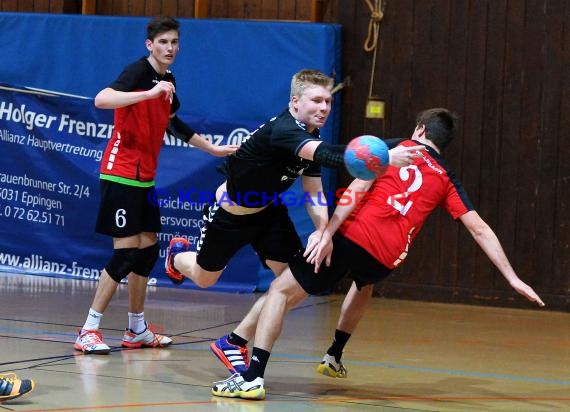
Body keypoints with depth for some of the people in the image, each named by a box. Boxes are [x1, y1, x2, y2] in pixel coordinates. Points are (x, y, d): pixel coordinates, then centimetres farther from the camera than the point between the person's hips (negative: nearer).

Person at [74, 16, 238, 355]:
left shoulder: (169, 82, 11)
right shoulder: (138, 71, -15)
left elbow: (172, 124, 29)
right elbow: (101, 100, -32)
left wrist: (212, 148, 34)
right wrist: (149, 93, -42)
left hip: (145, 177, 9)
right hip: (121, 173, -9)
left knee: (148, 249, 10)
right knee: (126, 251, -11)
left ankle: (137, 330, 20)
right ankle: (89, 331, -7)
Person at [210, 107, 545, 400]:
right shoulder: (446, 180, 18)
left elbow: (359, 187, -3)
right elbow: (480, 230, 13)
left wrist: (328, 234, -10)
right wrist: (513, 279, 15)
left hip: (352, 237, -4)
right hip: (386, 260, 4)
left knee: (281, 291, 2)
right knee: (364, 282, 41)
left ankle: (254, 375, -16)